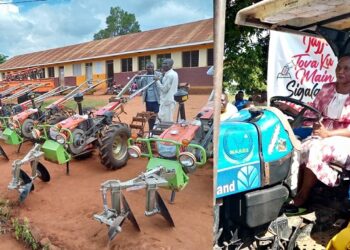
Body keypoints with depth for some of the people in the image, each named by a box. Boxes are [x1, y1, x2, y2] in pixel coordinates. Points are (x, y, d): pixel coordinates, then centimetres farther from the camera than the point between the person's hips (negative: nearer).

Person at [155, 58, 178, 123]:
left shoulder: (169, 75, -17)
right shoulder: (173, 73, 14)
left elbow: (164, 89, -19)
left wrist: (157, 80, -9)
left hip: (167, 101, -10)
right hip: (169, 100, 10)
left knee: (166, 122, -5)